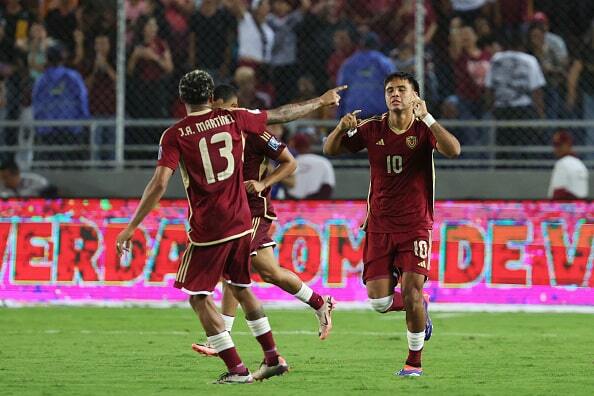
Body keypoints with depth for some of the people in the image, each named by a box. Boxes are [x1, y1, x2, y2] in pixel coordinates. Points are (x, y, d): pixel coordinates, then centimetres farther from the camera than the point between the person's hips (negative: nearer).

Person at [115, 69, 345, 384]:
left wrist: (131, 227, -13)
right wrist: (321, 101, 30)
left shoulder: (175, 135, -9)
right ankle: (273, 358, 25)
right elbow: (281, 115, 15)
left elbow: (159, 184, -17)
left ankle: (236, 370, -2)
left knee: (198, 296, 5)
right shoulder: (232, 119, 2)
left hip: (207, 229, -5)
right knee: (241, 287, 23)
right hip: (241, 223, 5)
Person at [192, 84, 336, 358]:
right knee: (269, 272, 13)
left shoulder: (253, 133, -15)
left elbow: (290, 163, -9)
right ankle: (321, 304, 30)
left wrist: (262, 184, -20)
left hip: (255, 209, -8)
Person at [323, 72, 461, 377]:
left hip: (415, 224, -3)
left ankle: (414, 361, 4)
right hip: (379, 226, 3)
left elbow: (453, 150, -24)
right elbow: (330, 150, 6)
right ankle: (420, 305, 29)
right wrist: (342, 129, -14)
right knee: (379, 302, -4)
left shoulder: (424, 129, -6)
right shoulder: (372, 130, 2)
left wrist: (426, 118, -30)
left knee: (412, 292, -13)